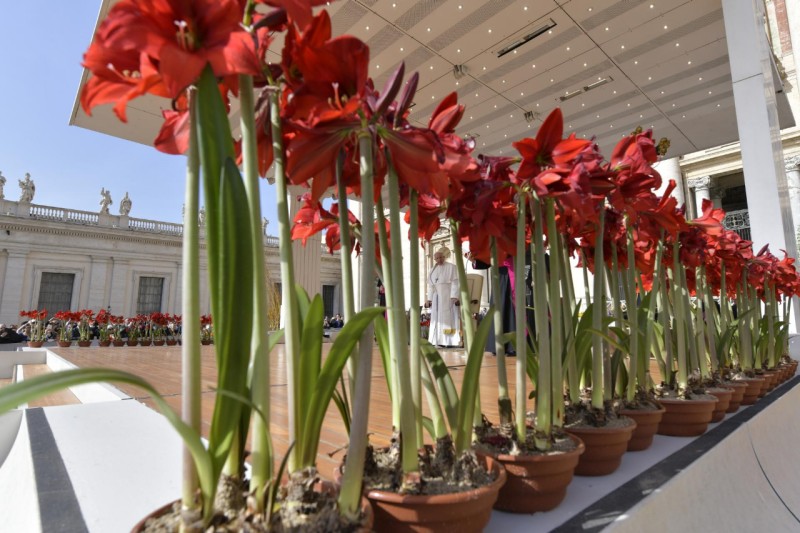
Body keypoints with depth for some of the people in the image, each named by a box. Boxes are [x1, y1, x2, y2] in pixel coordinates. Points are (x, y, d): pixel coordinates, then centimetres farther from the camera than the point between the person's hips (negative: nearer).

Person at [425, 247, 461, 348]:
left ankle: (450, 341, -8)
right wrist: (429, 298, 8)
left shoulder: (451, 267, -1)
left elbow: (455, 282, -8)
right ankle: (439, 341, 5)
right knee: (437, 317, 2)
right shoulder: (433, 270, 16)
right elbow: (430, 285, 15)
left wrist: (454, 296, -18)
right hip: (436, 296, 6)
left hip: (448, 295, -6)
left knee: (448, 317, -8)